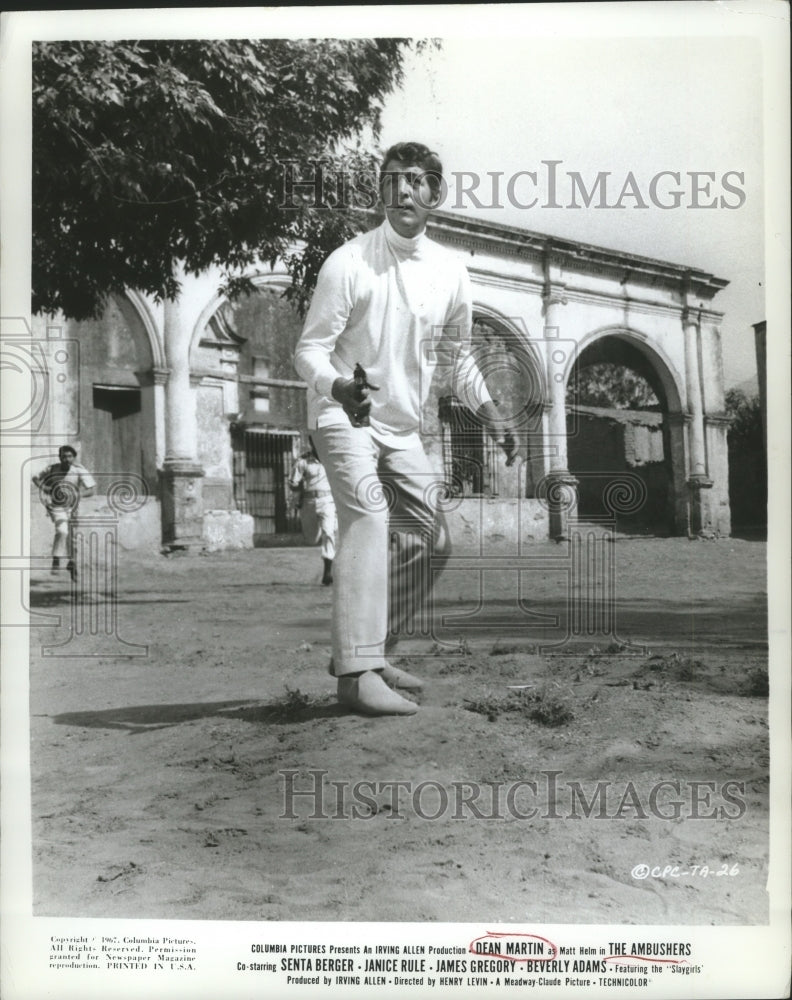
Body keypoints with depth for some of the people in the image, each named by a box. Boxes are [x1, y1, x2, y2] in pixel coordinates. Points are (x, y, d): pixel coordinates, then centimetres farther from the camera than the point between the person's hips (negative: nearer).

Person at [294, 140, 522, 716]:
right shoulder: (349, 263, -14)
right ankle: (357, 673, -29)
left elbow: (457, 357, 15)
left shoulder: (450, 272, 2)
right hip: (344, 415, -6)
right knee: (369, 517, -27)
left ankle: (367, 651, 20)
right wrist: (339, 386, -36)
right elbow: (309, 349, -14)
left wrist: (490, 415, 2)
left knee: (430, 543, 6)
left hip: (403, 428, 7)